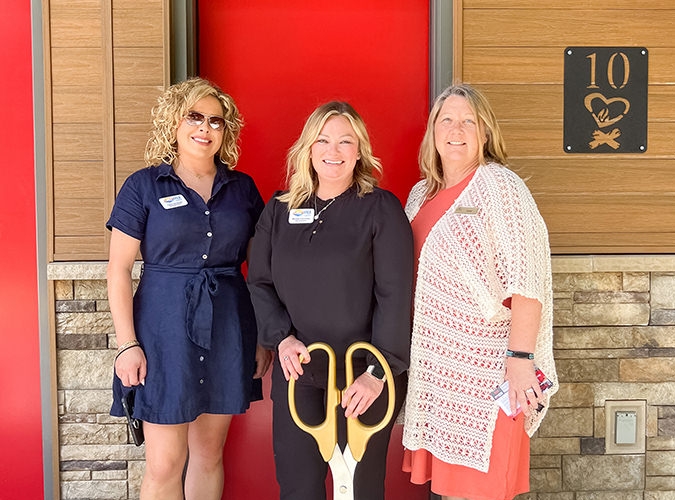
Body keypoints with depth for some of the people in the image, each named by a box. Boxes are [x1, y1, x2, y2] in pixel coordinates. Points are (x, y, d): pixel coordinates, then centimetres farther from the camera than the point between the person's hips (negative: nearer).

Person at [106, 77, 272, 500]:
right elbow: (119, 270, -3)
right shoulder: (144, 186, -1)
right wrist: (128, 345, -8)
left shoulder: (242, 188, 7)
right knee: (165, 463, 1)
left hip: (227, 330, 3)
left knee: (209, 453, 13)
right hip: (165, 329, -3)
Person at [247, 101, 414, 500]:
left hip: (363, 377, -3)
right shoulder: (280, 210, 8)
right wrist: (281, 336, -6)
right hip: (297, 372, 3)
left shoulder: (382, 209, -4)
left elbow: (395, 295, -9)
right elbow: (259, 282, 9)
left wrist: (379, 371, -14)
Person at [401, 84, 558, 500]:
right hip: (433, 357, 6)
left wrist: (520, 357, -22)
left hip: (483, 363, -6)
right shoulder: (422, 194, 11)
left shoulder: (498, 185, -9)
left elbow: (526, 278, -16)